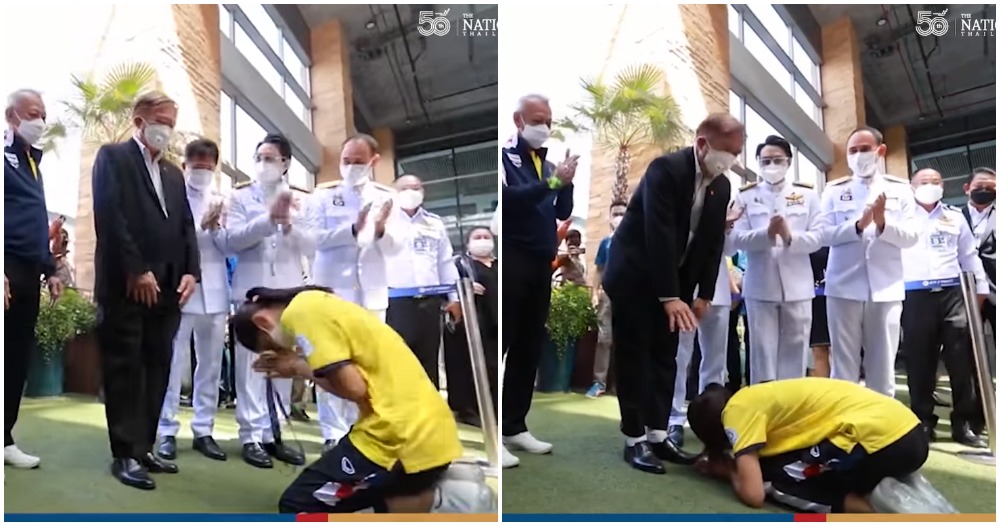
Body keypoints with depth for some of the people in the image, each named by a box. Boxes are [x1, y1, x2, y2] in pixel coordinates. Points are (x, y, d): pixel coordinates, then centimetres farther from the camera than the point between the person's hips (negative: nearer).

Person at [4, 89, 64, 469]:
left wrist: (49, 269, 18)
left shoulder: (32, 161, 22)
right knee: (7, 357, -7)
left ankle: (5, 439, 17)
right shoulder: (6, 154, -4)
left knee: (18, 358, 9)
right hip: (7, 269, -8)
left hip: (28, 273, 8)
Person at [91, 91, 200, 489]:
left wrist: (191, 271, 0)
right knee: (125, 371, -2)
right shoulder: (112, 157, 2)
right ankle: (125, 454, 4)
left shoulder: (174, 173, 22)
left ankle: (144, 447, 14)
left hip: (166, 288, 6)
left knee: (156, 371, 7)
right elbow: (110, 216, -10)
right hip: (127, 285, -6)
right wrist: (136, 271, -16)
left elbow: (186, 225, 16)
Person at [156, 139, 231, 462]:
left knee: (211, 365, 7)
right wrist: (201, 227, -19)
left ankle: (203, 430, 15)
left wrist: (216, 228, -10)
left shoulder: (220, 202, 12)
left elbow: (229, 247, 7)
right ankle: (167, 432, 7)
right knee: (172, 363, -2)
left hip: (214, 293, 4)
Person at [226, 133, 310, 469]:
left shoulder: (298, 200, 14)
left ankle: (273, 432, 12)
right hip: (252, 290, -2)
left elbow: (311, 245, 4)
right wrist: (269, 218, -18)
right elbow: (232, 239, -7)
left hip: (287, 292, 3)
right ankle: (252, 436, 1)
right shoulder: (241, 196, 8)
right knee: (251, 364, -3)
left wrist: (288, 225, -14)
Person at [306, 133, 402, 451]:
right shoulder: (324, 194, 2)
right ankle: (334, 432, 6)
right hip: (332, 289, -2)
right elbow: (314, 237, -10)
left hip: (371, 291, 2)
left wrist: (381, 230, -20)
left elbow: (396, 247, 2)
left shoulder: (386, 196, 7)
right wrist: (353, 229, -24)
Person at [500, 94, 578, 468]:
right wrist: (553, 182, -22)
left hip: (541, 264, 7)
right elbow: (510, 197, -18)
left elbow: (563, 212, 12)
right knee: (503, 346, -7)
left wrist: (566, 183, -5)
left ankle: (515, 427, 17)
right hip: (512, 261, -7)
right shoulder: (505, 156, -3)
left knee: (529, 349, 9)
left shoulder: (546, 163, 16)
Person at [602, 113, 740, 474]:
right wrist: (669, 297, -29)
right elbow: (659, 235, -27)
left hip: (674, 283, 7)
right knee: (634, 360, -1)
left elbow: (714, 242, 5)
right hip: (634, 278, -7)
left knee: (665, 360, 8)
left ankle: (657, 435, 17)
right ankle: (635, 440, 7)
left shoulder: (722, 186, 2)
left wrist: (704, 294, -1)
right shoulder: (666, 169, -21)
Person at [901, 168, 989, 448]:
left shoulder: (956, 217, 18)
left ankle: (963, 422, 6)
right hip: (915, 296, -2)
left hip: (952, 293, 2)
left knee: (961, 358, -1)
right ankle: (924, 420, 9)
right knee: (920, 360, 1)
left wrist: (981, 287, 13)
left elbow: (969, 255, 19)